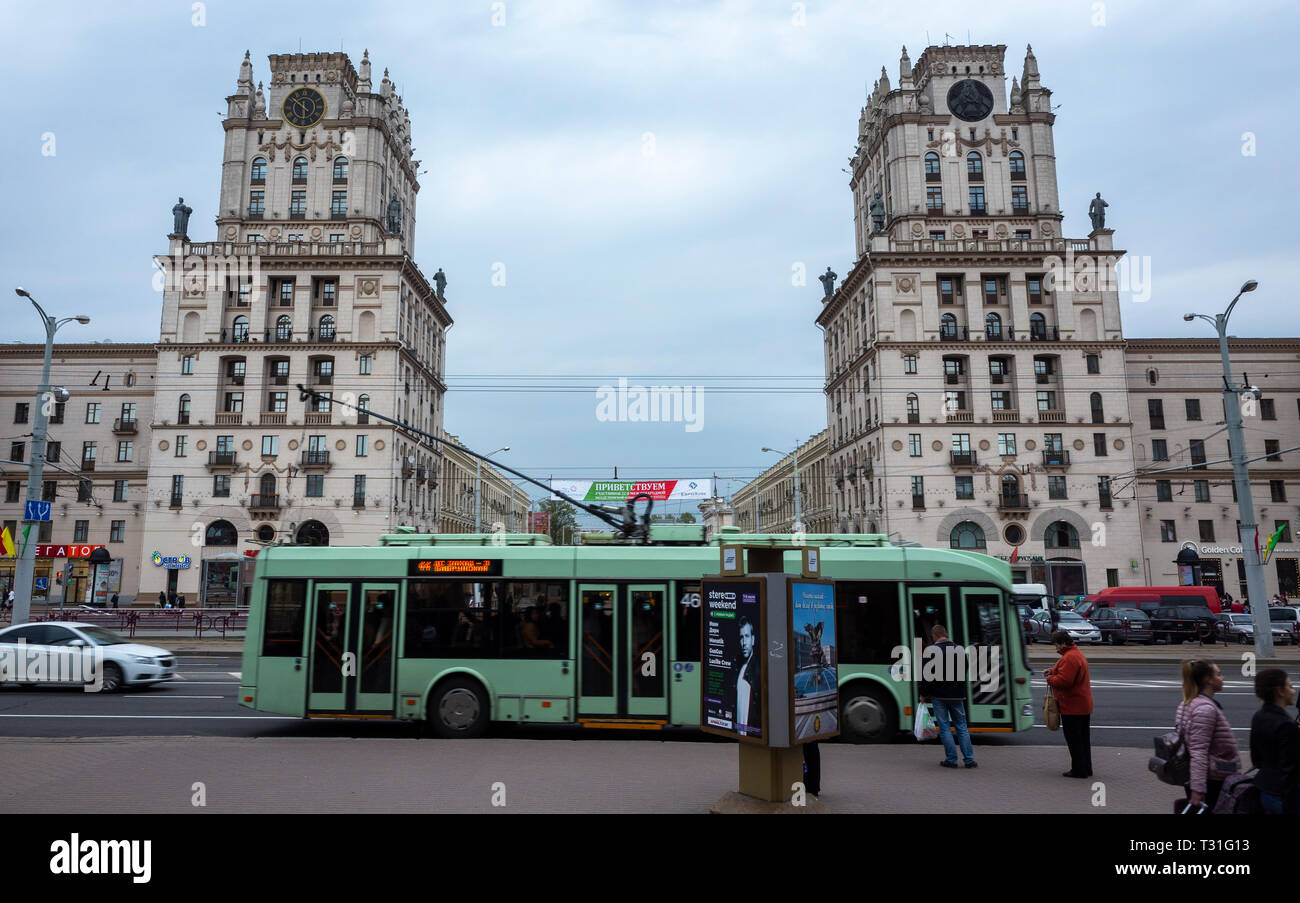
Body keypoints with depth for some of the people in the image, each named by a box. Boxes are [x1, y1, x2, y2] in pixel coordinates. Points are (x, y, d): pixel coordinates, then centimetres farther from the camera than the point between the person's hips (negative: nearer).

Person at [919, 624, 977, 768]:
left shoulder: (931, 651, -9)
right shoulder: (959, 649, 6)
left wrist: (923, 694, 1)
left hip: (939, 696, -4)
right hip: (957, 695, 4)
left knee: (944, 728, 3)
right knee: (961, 727, 11)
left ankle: (951, 760, 4)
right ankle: (969, 759, 9)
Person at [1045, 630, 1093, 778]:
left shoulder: (1069, 658, -22)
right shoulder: (1077, 653, 14)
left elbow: (1064, 681, -28)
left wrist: (1050, 679, -10)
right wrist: (1053, 671, 11)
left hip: (1072, 706, -11)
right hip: (1084, 705, 11)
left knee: (1074, 739, -2)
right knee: (1083, 738, 16)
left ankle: (1079, 770, 3)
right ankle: (1086, 768, 24)